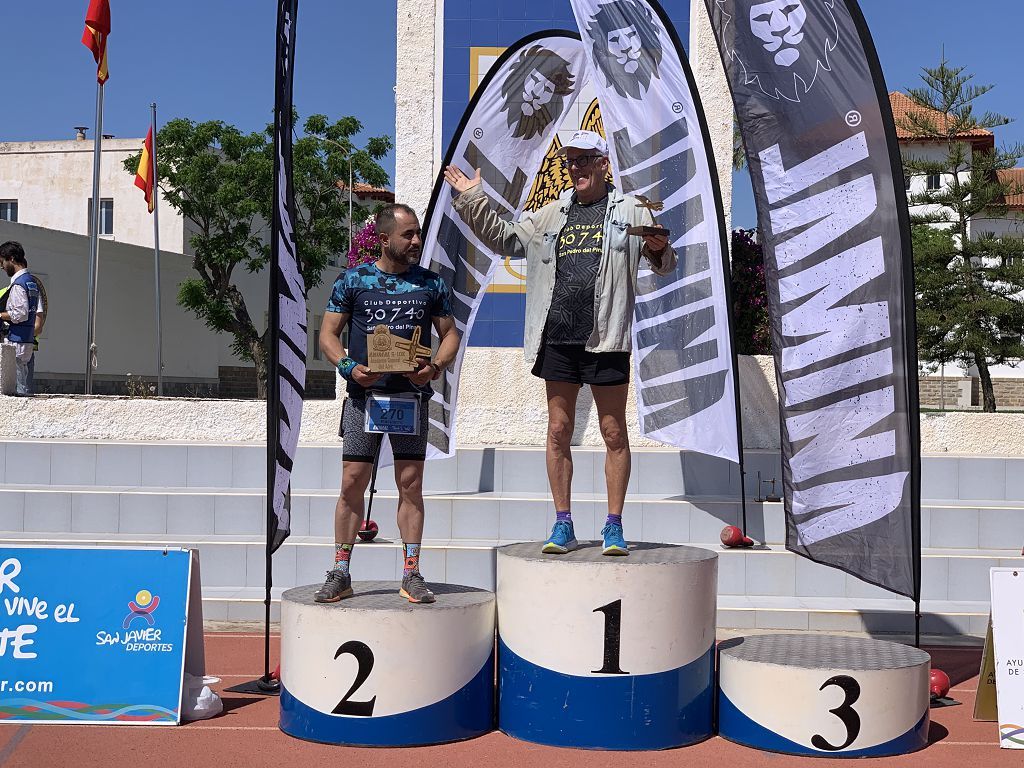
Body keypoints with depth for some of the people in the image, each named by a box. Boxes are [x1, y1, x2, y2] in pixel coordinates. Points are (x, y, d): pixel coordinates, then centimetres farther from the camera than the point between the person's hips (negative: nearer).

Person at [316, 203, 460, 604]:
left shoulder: (432, 284, 9)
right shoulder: (352, 279, 4)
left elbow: (450, 334, 13)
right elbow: (328, 334, 6)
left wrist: (434, 367, -7)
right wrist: (349, 367, -13)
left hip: (411, 394, 1)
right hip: (364, 392, -1)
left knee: (411, 483, 2)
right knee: (353, 482, -1)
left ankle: (411, 575, 10)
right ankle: (340, 574, 9)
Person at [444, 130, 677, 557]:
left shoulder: (630, 211, 6)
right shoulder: (551, 215, 18)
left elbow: (664, 264, 5)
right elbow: (504, 240, 23)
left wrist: (659, 250, -18)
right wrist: (472, 200, 15)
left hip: (605, 339, -4)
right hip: (557, 338, 4)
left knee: (614, 433, 1)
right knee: (558, 431, 5)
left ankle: (614, 527, 9)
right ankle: (563, 525, 13)